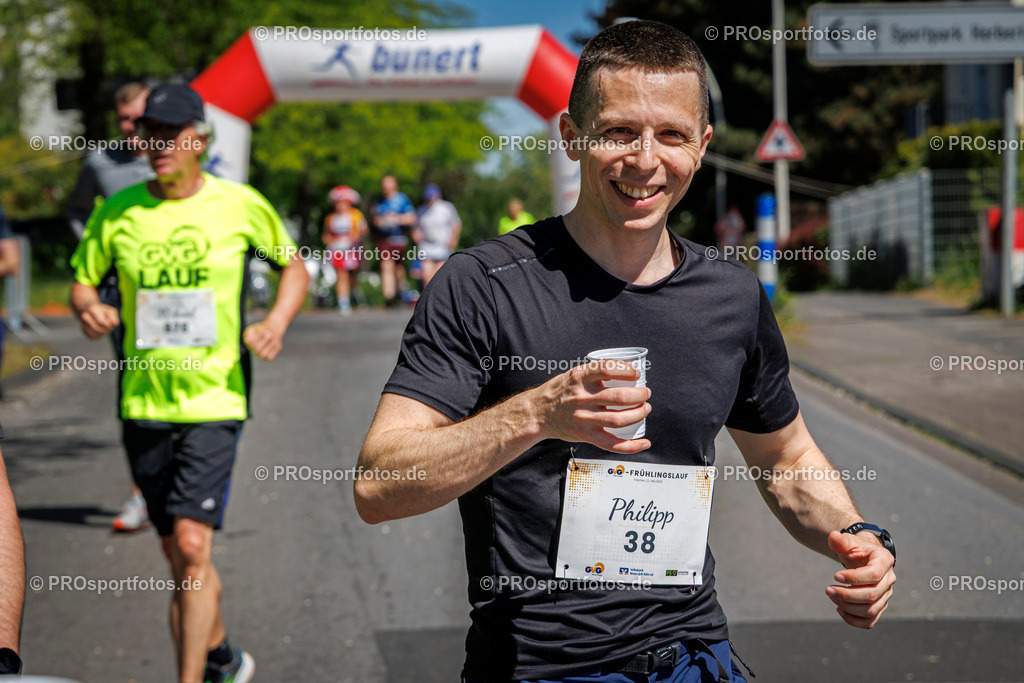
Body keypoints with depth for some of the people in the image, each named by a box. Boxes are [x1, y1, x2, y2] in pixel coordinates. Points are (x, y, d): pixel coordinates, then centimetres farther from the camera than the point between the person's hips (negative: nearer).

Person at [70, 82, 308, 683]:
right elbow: (83, 280, 14)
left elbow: (295, 267, 11)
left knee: (192, 543, -16)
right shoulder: (116, 212, 2)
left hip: (216, 399, -3)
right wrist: (89, 308, -10)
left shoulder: (240, 205, -3)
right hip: (144, 403, 3)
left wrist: (277, 322, -8)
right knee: (178, 554, 12)